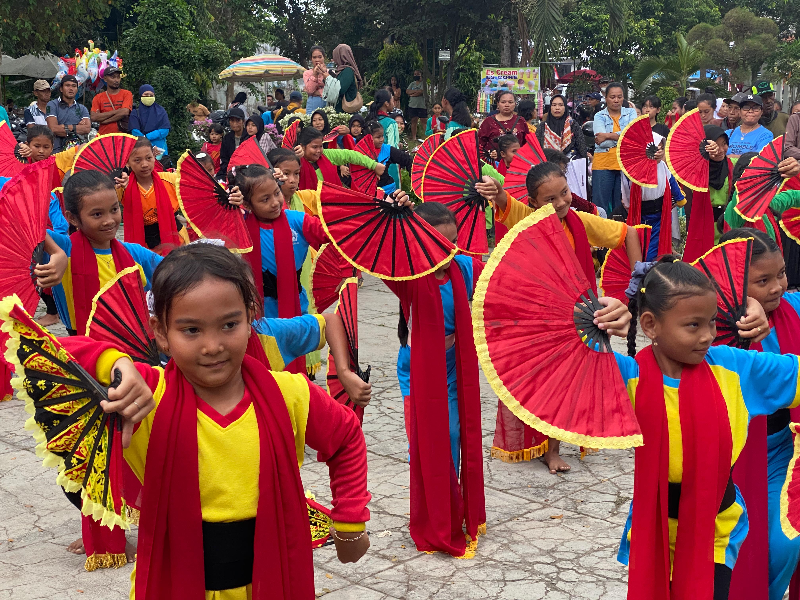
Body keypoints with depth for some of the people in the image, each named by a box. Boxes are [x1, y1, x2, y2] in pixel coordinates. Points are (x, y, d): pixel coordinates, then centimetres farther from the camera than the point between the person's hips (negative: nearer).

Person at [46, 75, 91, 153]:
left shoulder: (82, 108, 19)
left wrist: (64, 127, -6)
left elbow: (87, 128, 2)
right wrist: (79, 128, -1)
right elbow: (53, 129, -6)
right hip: (57, 149, -3)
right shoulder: (52, 105, 8)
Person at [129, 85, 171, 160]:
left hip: (160, 149, 1)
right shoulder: (135, 113, 7)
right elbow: (135, 132, -4)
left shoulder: (160, 110, 10)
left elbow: (165, 130, 1)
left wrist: (146, 137, -10)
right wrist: (151, 147, -16)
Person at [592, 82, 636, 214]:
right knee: (600, 203, -3)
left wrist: (608, 136, -10)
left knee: (622, 206, 3)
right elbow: (602, 143, -9)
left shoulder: (631, 113, 12)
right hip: (603, 164, -1)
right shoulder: (599, 116, 7)